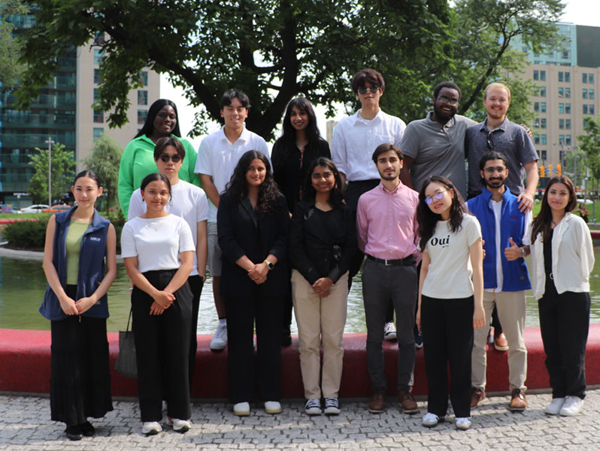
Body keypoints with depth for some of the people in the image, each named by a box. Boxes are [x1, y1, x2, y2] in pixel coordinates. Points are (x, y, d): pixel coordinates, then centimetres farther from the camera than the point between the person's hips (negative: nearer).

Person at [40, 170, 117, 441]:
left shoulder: (105, 228, 4)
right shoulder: (57, 221, 6)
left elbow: (112, 269, 2)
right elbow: (48, 262, 1)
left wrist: (92, 299, -11)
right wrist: (63, 297, -10)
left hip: (92, 301, 0)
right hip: (63, 299, 0)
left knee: (93, 357, 2)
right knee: (67, 357, 1)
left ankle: (87, 415, 15)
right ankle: (72, 419, 11)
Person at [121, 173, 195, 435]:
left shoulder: (179, 224, 7)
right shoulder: (131, 227, 7)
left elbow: (187, 263, 0)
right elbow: (131, 268, 0)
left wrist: (168, 293, -13)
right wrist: (155, 294, -14)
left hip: (177, 289, 0)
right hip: (145, 293, 0)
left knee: (178, 352, 1)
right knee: (148, 354, 1)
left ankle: (179, 413, 12)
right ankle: (150, 416, 10)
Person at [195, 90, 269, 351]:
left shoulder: (257, 142, 5)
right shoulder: (209, 142, 7)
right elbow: (206, 180, 4)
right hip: (217, 217, 1)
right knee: (218, 274, 2)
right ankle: (223, 325, 13)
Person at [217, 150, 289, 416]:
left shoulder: (278, 200, 8)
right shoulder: (229, 200, 4)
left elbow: (284, 237, 1)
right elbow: (226, 239, -3)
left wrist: (266, 264, -14)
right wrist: (250, 267, -13)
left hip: (272, 279, 1)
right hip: (238, 279, -1)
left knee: (270, 336, 4)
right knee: (240, 337, 3)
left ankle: (271, 395, 12)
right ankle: (241, 396, 10)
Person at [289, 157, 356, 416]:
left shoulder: (344, 212, 10)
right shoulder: (302, 210, 7)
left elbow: (350, 248, 5)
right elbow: (295, 248, 1)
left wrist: (330, 278, -7)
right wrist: (314, 279, -8)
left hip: (336, 279, 1)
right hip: (305, 278, -1)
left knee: (333, 339, 0)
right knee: (308, 340, -1)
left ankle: (331, 395, 8)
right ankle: (312, 396, 6)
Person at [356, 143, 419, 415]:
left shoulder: (414, 198, 6)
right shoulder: (366, 200, 6)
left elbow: (421, 236, 12)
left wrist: (415, 259, 5)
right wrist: (373, 255, 10)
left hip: (405, 268, 0)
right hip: (375, 268, 1)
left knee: (406, 333, 3)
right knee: (375, 334, 4)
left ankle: (405, 389, 13)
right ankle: (378, 390, 13)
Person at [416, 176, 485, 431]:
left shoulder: (468, 223, -3)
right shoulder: (429, 228, 11)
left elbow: (476, 268, -5)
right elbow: (425, 268, 12)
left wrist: (478, 306, -9)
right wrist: (419, 306, 9)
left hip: (460, 300, -4)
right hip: (431, 299, 4)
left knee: (460, 357, 2)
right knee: (434, 357, 7)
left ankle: (462, 411, 13)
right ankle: (435, 408, 18)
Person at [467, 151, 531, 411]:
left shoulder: (520, 206, 11)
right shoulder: (471, 207, 8)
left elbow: (530, 243, 10)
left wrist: (520, 251, -12)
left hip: (512, 281, 1)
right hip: (480, 281, 0)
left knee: (516, 340, 4)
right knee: (475, 339, 0)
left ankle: (517, 389, 16)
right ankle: (476, 387, 14)